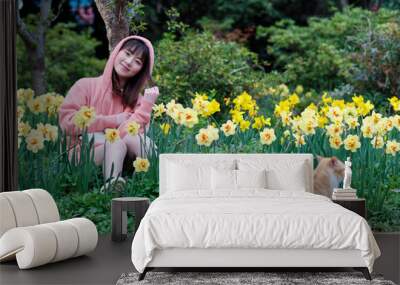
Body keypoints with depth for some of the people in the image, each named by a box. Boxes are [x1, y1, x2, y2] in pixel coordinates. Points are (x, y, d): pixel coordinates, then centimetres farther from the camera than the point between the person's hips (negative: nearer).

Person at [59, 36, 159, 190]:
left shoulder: (136, 99, 10)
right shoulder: (86, 85, 3)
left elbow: (136, 133, -7)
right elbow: (66, 121, -11)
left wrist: (147, 105, -19)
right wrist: (113, 121, -10)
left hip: (122, 160, 3)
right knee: (119, 137, -29)